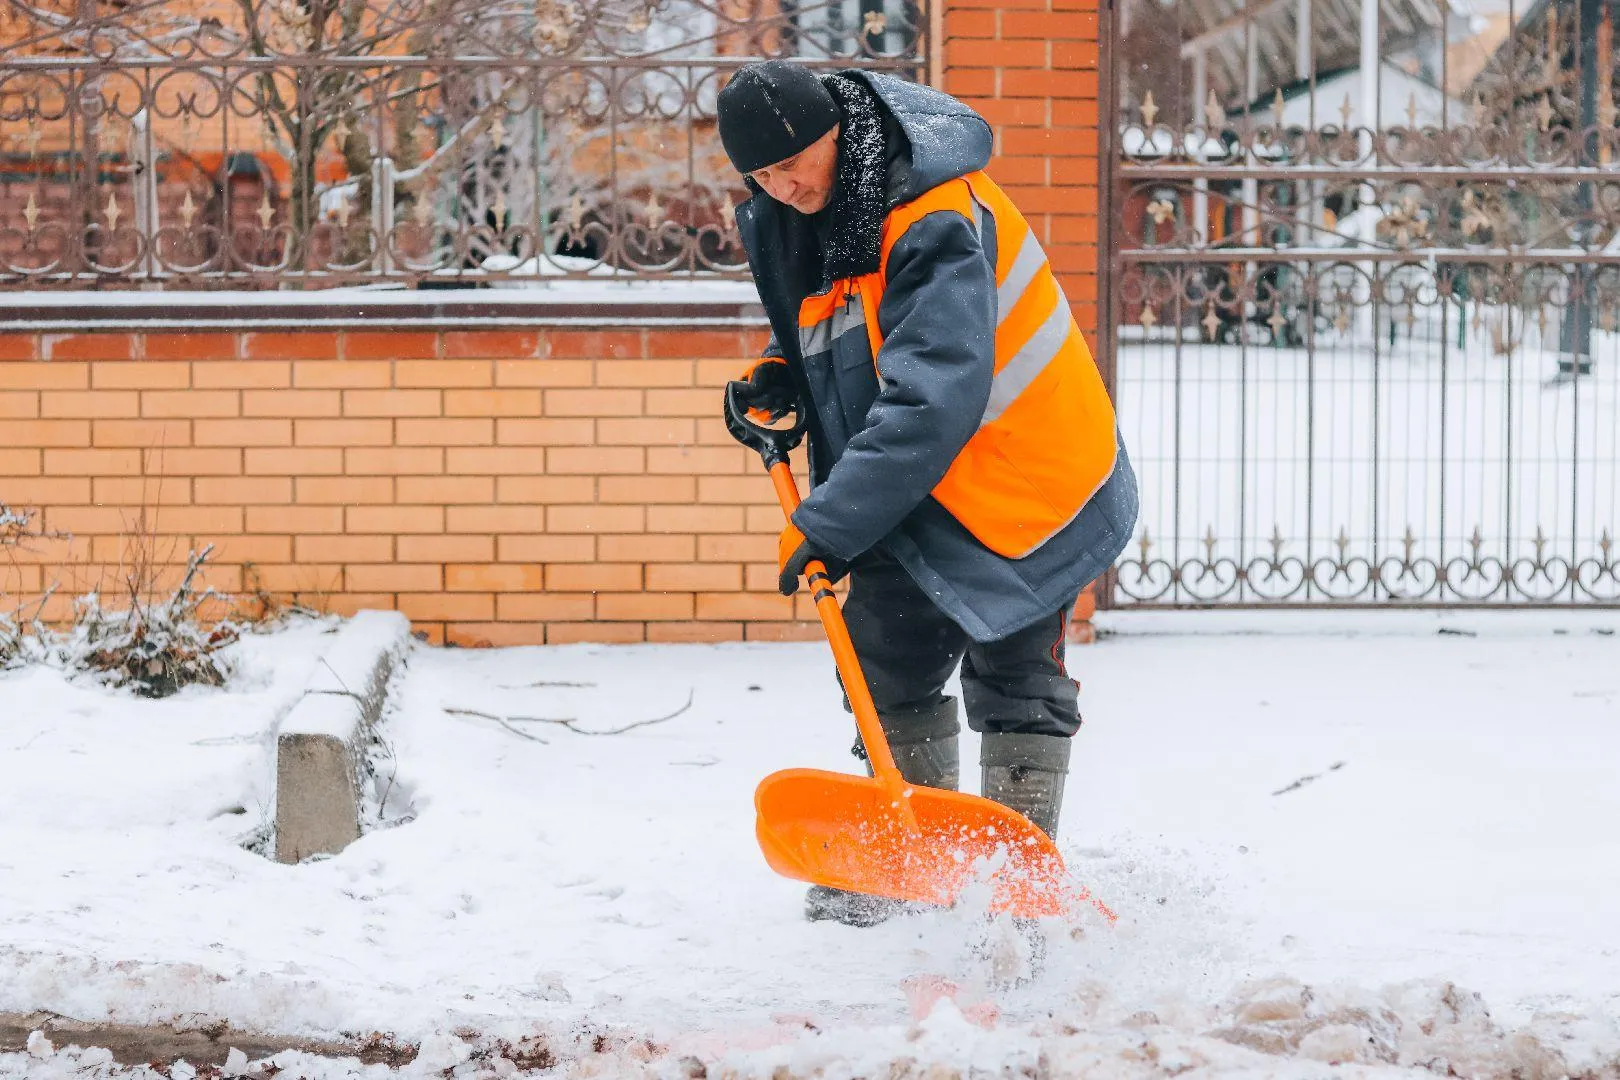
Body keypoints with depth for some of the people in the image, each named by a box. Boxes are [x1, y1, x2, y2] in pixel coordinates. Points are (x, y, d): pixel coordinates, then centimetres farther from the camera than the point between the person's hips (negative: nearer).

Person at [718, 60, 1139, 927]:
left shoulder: (935, 224, -31)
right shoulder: (783, 219, -2)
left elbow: (932, 402, -37)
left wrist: (828, 526, -36)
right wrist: (784, 373, -4)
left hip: (1020, 474, -8)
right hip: (910, 486, 8)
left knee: (1013, 680, -1)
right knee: (888, 661, 11)